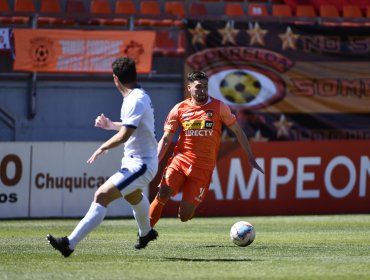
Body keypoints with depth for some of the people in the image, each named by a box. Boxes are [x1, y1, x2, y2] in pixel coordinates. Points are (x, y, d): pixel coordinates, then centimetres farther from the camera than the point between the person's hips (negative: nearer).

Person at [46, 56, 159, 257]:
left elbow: (124, 135, -30)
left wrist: (103, 148, -16)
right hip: (135, 161, 11)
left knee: (102, 196, -23)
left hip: (140, 164, -11)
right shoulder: (139, 96, 9)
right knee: (132, 195, 39)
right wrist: (111, 125, 19)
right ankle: (146, 232, 66)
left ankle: (70, 243, -33)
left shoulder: (135, 101, -22)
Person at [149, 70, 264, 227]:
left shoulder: (219, 107, 1)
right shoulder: (179, 109, 4)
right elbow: (166, 139, 7)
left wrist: (250, 159, 6)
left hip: (203, 167, -1)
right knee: (163, 193, -25)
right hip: (180, 160, 1)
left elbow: (237, 131, 9)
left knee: (185, 216, -9)